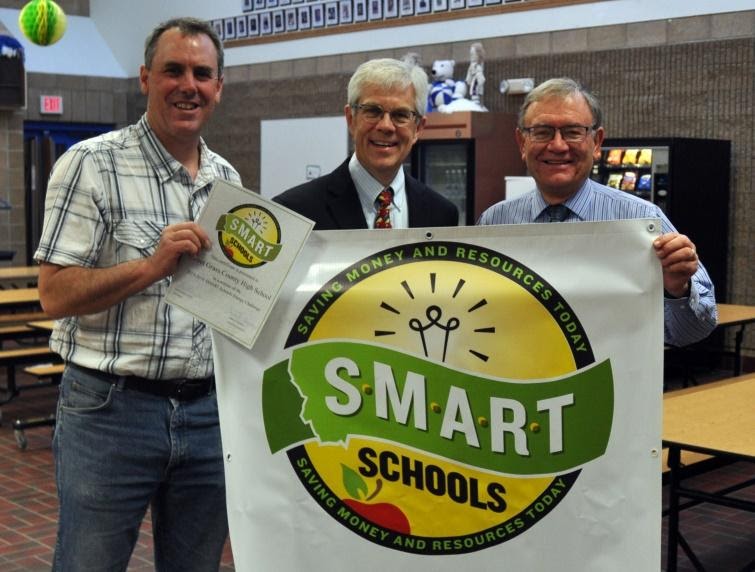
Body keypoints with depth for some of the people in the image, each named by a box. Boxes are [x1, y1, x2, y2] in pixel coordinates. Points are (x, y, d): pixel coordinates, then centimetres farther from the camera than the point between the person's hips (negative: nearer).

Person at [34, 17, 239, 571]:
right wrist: (152, 265, -22)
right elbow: (55, 295, -12)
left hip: (209, 412, 5)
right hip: (111, 407, -5)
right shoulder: (92, 164, -8)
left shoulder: (228, 178, 10)